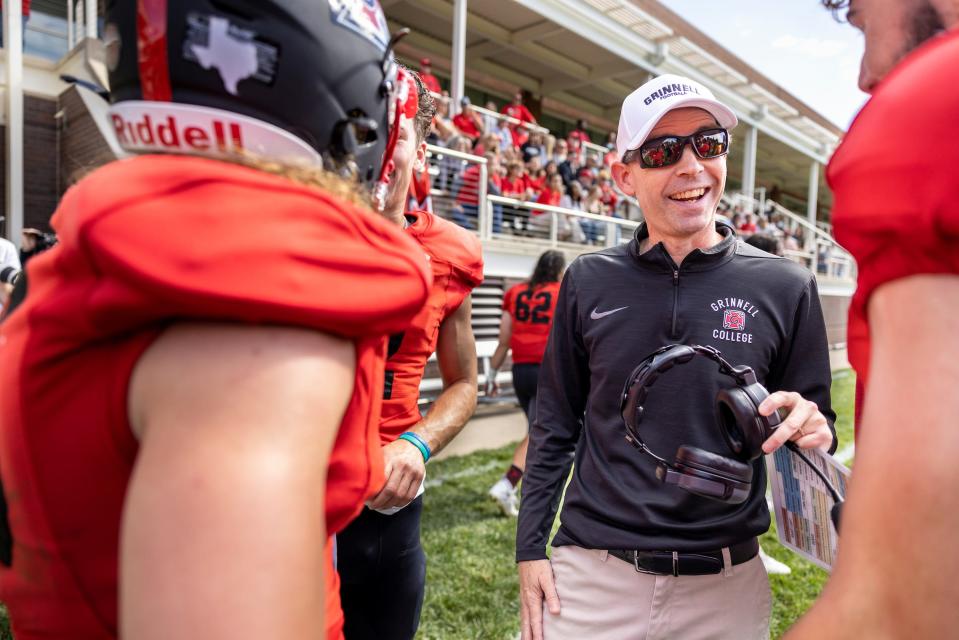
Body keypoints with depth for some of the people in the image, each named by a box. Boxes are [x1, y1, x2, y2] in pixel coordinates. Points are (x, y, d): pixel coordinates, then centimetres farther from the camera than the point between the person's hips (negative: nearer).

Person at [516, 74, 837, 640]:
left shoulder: (786, 288, -4)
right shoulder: (589, 282, -2)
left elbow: (815, 420, 5)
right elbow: (556, 426, 3)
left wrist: (813, 433, -19)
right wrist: (531, 548, 1)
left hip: (726, 589, 1)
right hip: (592, 574, 0)